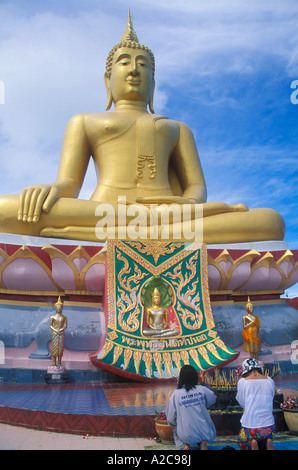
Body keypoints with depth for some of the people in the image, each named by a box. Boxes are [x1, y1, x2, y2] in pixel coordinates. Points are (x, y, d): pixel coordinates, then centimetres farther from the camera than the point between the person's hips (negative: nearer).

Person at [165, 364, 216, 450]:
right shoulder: (202, 390, -9)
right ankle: (203, 442, 5)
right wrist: (203, 383, 17)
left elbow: (171, 420, -5)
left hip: (186, 436, 0)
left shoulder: (175, 394, -11)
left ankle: (186, 445, 4)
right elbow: (213, 399, 13)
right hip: (204, 432, 0)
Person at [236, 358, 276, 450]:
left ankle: (251, 443, -11)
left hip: (250, 425, -2)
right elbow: (271, 399, 13)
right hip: (268, 424, 2)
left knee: (244, 446, 21)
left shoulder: (242, 381, -8)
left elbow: (242, 403, 2)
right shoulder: (269, 381, 0)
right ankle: (269, 443, -6)